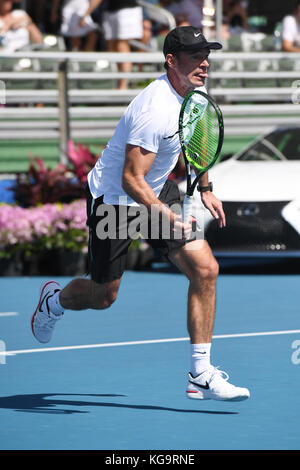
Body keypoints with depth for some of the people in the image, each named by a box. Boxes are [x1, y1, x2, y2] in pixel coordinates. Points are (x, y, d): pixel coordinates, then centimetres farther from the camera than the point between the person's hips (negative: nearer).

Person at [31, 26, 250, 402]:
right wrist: (168, 217, -45)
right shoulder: (155, 109, -32)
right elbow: (131, 179, -33)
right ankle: (54, 301, 46)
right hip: (114, 198, -7)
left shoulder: (194, 94, -5)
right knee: (103, 296, 8)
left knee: (205, 269, -11)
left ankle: (200, 377, -7)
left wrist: (205, 188, 17)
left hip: (157, 193, 7)